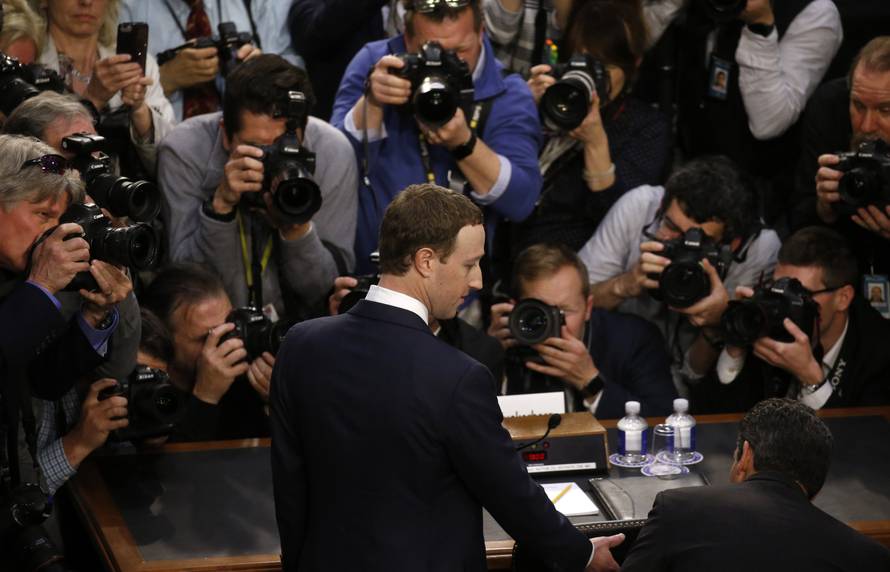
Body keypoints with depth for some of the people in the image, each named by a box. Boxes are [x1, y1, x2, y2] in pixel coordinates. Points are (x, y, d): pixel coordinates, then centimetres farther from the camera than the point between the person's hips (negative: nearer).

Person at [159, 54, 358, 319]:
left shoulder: (334, 152, -11)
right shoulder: (183, 151, -14)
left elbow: (326, 291, -8)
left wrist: (297, 226, -25)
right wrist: (221, 204, -27)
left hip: (297, 324, 1)